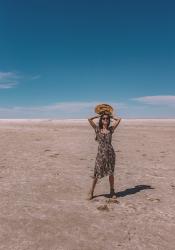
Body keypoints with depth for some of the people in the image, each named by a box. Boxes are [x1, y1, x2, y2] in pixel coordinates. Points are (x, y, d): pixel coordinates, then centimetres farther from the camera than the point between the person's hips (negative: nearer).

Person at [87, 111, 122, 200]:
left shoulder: (111, 129, 7)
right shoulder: (97, 129, 4)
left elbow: (119, 119, 9)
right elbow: (89, 119, -2)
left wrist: (111, 116, 17)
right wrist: (98, 116, 10)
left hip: (110, 153, 2)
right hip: (101, 153, -1)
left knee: (111, 173, 10)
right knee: (97, 173, 3)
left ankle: (112, 191, 26)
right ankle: (91, 192, 18)